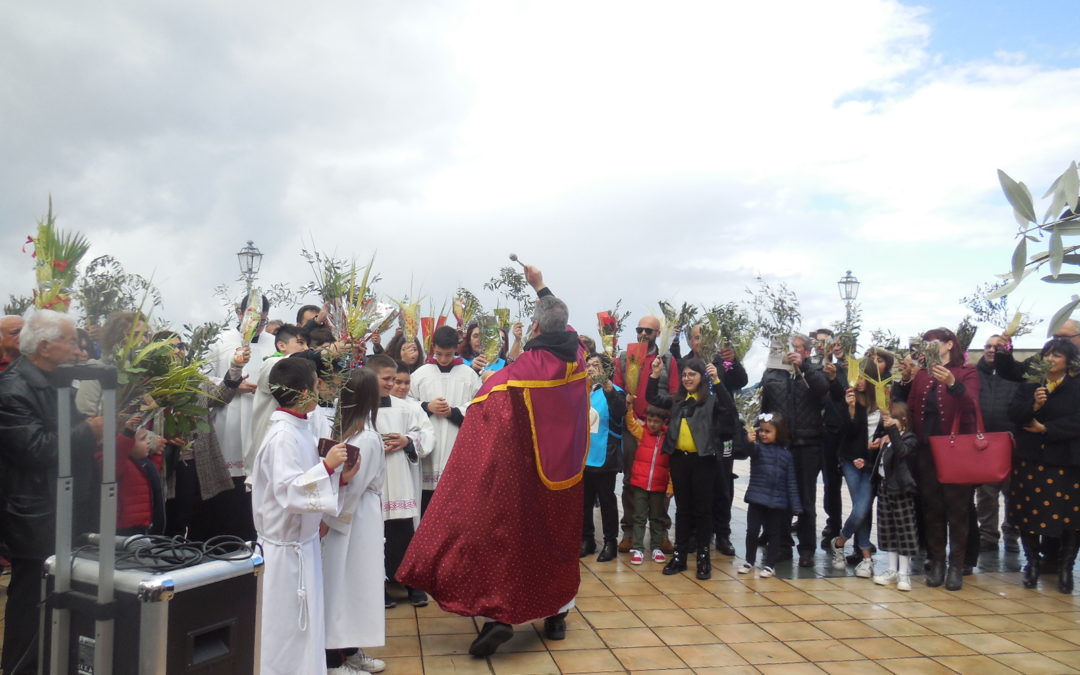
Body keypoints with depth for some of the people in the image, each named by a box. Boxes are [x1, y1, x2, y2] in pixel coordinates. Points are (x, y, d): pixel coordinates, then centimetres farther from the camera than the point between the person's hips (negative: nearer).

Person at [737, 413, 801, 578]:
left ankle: (769, 564, 20)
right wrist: (749, 442, -51)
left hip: (777, 501, 1)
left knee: (774, 533, 8)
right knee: (752, 531, 4)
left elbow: (791, 482, 4)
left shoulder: (786, 455, 2)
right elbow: (751, 451, -27)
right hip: (757, 498, -1)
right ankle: (749, 561, 21)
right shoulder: (758, 448, -2)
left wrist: (795, 505, 1)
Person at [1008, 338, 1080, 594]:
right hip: (1029, 460, 2)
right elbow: (1013, 413, -2)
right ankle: (1032, 562, 21)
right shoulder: (1028, 385, 9)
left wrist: (1045, 428, -12)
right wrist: (1033, 405, -19)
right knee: (1028, 513, 4)